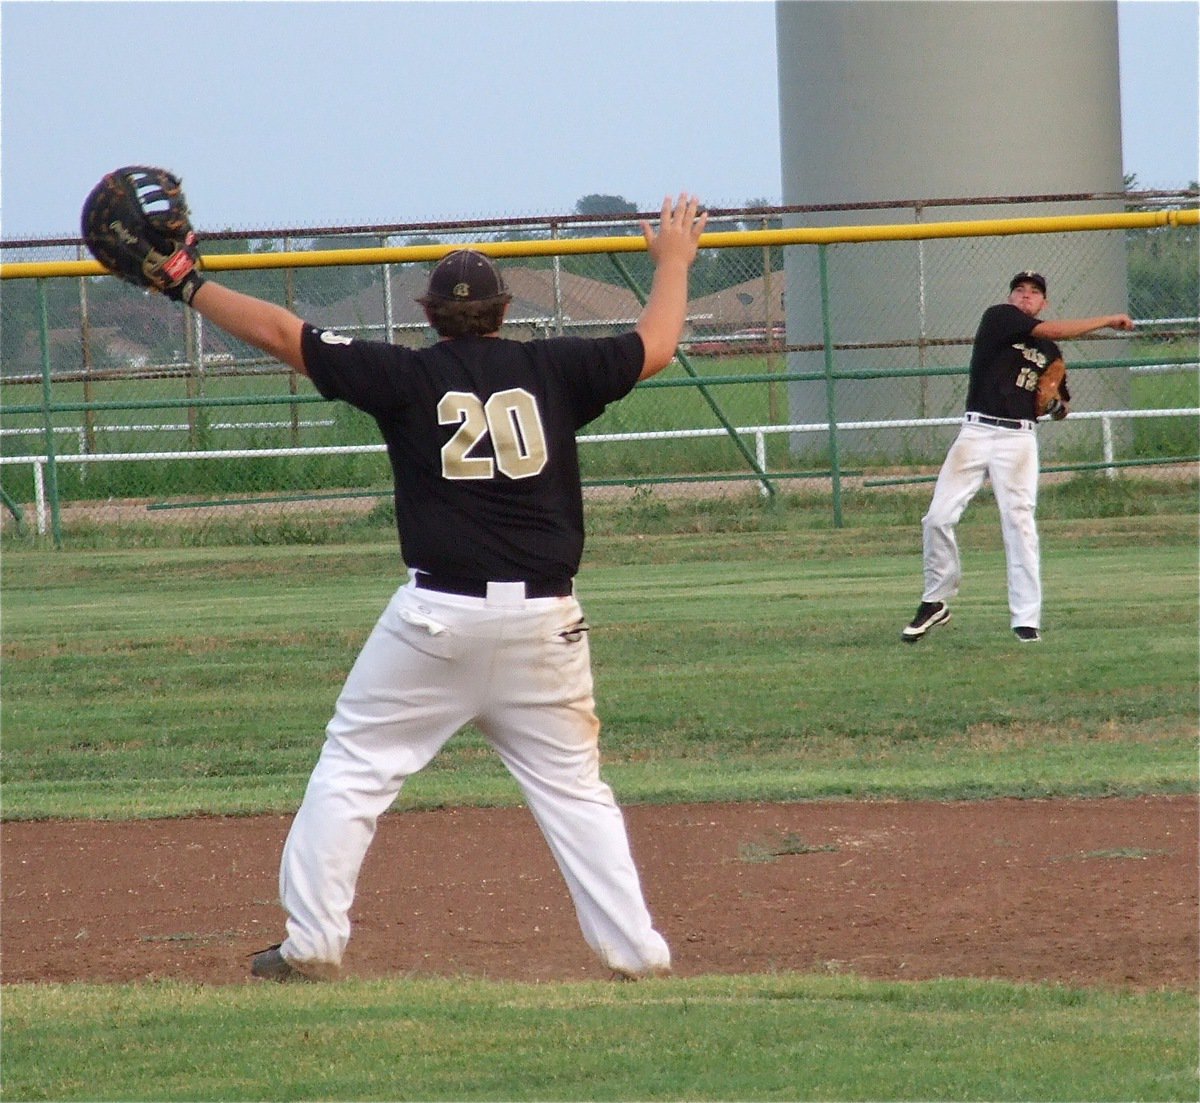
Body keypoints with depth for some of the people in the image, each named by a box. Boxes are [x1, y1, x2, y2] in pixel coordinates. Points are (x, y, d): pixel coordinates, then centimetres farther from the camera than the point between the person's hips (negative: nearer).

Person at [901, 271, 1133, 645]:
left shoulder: (1049, 352, 15)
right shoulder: (998, 317, 2)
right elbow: (1052, 331, -12)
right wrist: (1108, 321, -5)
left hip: (1019, 438, 2)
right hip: (977, 432, -2)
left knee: (1019, 522, -7)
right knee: (938, 518, -5)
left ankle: (1026, 619, -5)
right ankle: (935, 602, 13)